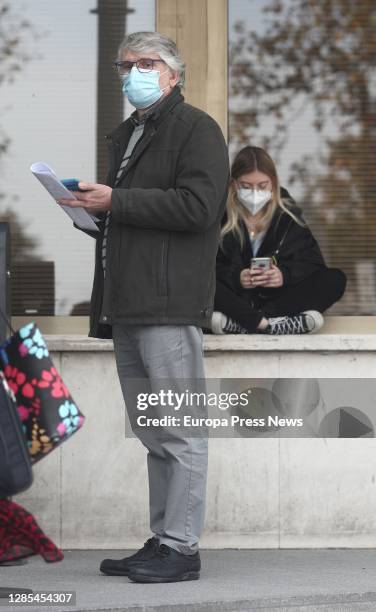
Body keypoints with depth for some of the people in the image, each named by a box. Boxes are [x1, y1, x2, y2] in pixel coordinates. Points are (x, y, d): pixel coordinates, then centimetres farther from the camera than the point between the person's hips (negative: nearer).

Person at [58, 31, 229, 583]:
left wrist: (116, 201, -13)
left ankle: (181, 547, -5)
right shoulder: (125, 136, 25)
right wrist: (92, 207, 11)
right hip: (128, 307, 9)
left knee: (178, 431, -7)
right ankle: (162, 539, 17)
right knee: (152, 434, 11)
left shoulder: (196, 129, -2)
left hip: (169, 306, -9)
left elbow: (196, 206, -15)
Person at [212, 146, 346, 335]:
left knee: (335, 279, -19)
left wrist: (285, 275, -20)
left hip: (276, 299, 3)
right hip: (237, 300, -3)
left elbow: (313, 261, 0)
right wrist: (236, 277, -28)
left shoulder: (287, 215, 7)